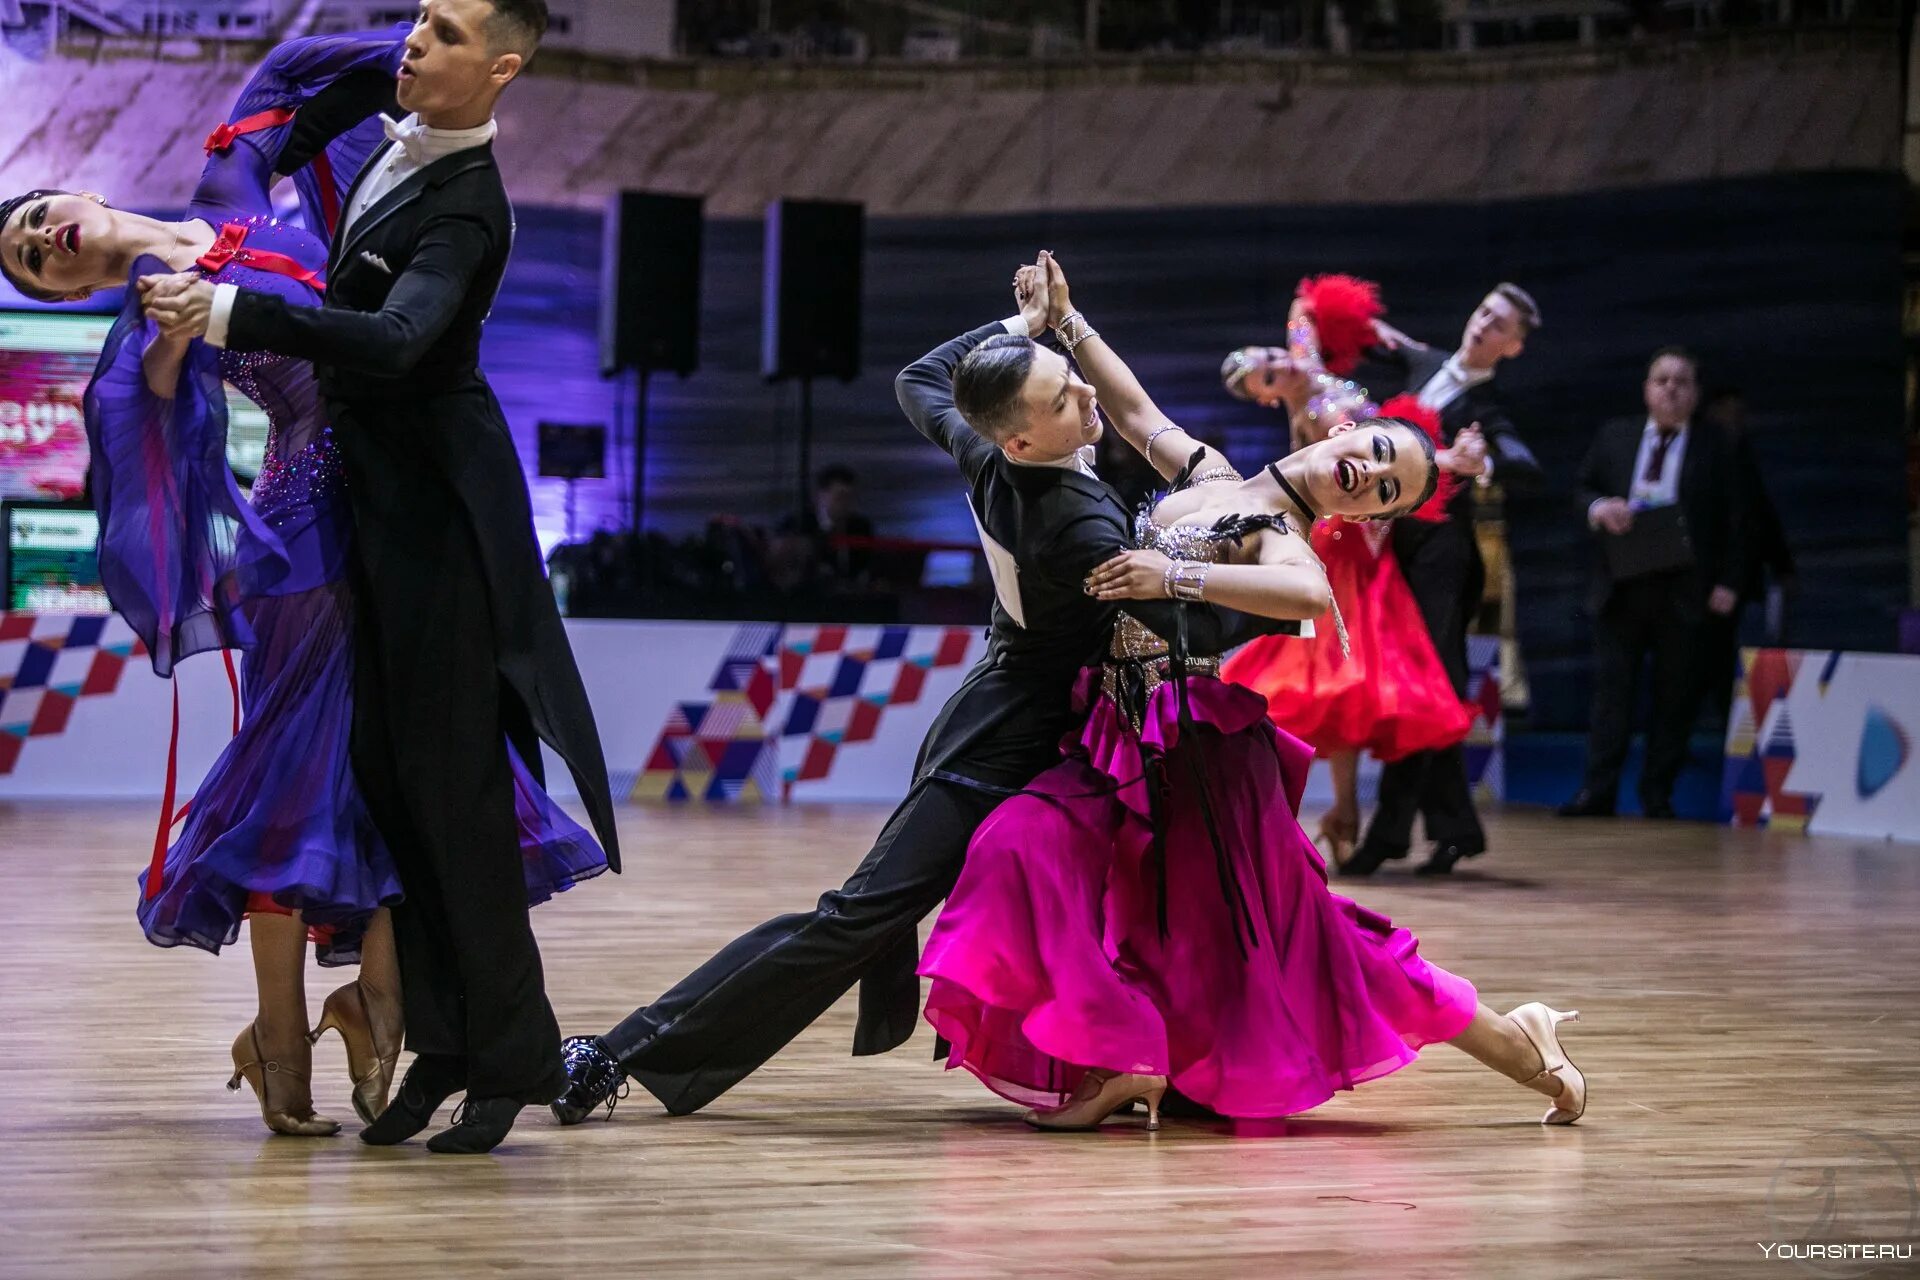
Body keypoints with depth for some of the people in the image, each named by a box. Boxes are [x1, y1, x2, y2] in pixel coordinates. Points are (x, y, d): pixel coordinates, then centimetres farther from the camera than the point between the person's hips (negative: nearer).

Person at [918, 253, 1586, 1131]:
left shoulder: (1279, 538, -10)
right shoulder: (1208, 474, 14)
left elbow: (1312, 597, -34)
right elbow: (1136, 412, 26)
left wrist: (1176, 578, -34)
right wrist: (1065, 320, 21)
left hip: (1193, 756, -8)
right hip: (1128, 736, 8)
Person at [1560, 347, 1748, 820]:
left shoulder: (1720, 449, 4)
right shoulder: (1615, 436, 13)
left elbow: (1735, 521, 2)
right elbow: (1584, 490, 15)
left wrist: (1728, 582, -6)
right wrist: (1599, 508, -9)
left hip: (1685, 590, -2)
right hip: (1621, 585, 2)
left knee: (1675, 695, 2)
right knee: (1611, 687, 0)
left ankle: (1658, 795, 8)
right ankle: (1598, 791, -1)